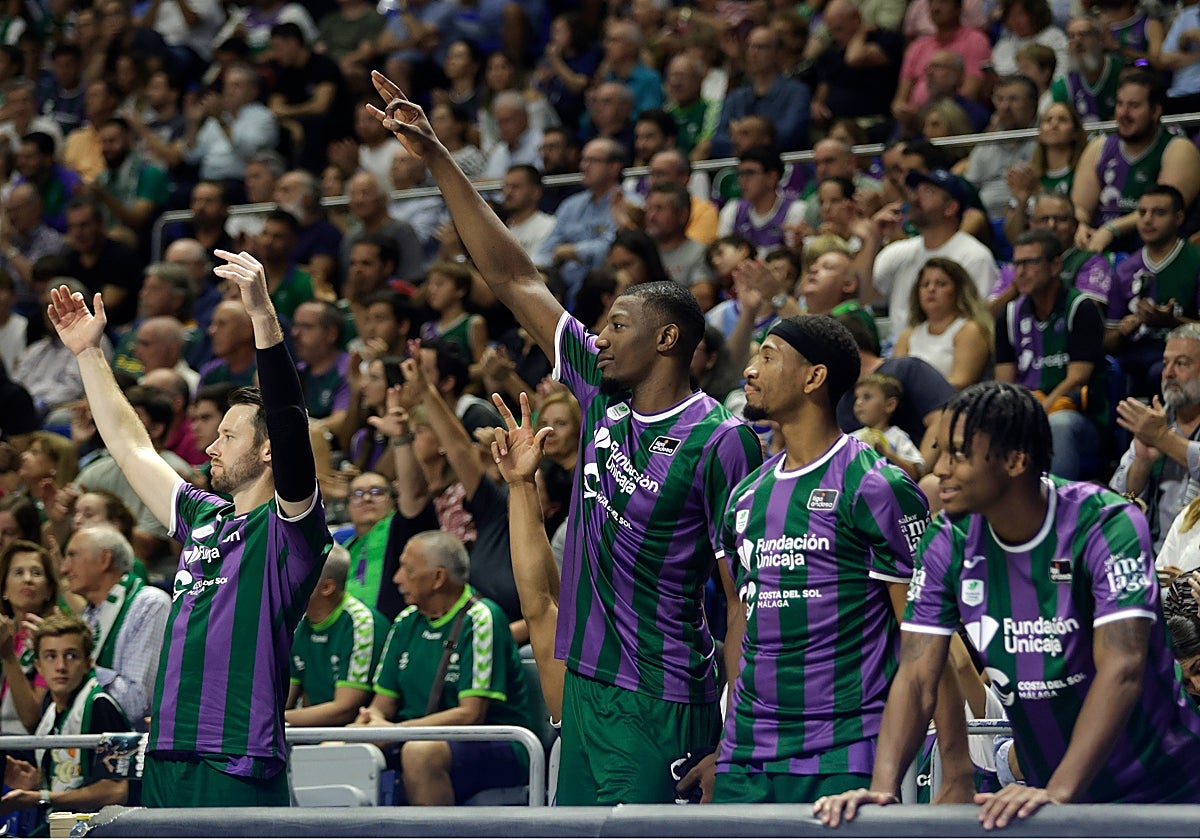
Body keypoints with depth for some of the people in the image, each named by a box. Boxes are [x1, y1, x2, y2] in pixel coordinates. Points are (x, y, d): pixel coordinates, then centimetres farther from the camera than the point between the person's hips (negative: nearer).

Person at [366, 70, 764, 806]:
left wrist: (734, 735, -16)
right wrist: (437, 158, 13)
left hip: (657, 708, -8)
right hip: (585, 683, 8)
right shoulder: (604, 399, 9)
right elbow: (516, 279, 13)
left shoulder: (719, 440, -10)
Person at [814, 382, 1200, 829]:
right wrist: (883, 789, -24)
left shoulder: (1107, 526, -19)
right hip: (1044, 791, 4)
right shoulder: (947, 543, -4)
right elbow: (916, 678, -7)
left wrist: (1059, 792, -38)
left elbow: (1121, 669, -28)